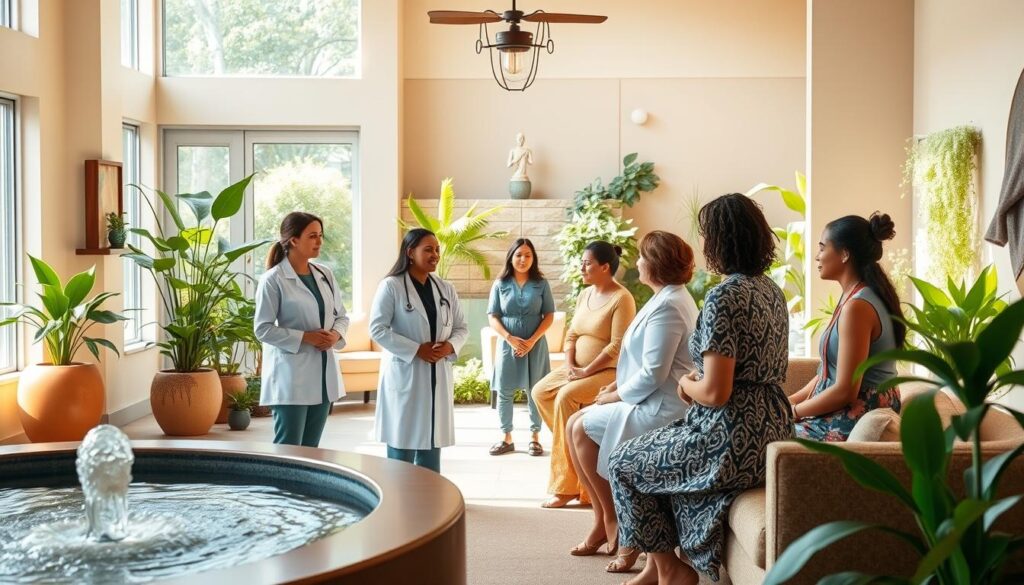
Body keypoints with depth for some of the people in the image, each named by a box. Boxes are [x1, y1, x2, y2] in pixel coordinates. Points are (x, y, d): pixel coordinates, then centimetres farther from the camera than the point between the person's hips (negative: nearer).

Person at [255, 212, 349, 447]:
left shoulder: (325, 275, 9)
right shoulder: (273, 279, -10)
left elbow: (342, 316, 16)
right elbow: (263, 329, -11)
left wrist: (336, 334, -6)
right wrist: (306, 337, -17)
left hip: (323, 373, 6)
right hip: (291, 375, -6)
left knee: (311, 448, 12)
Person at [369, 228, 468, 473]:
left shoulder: (446, 289, 9)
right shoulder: (391, 286, -7)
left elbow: (461, 327, 13)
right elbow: (377, 328, -12)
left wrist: (450, 346, -9)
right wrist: (416, 350, -17)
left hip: (437, 375, 5)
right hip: (404, 374, -5)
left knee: (431, 443, 11)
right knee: (402, 446, -1)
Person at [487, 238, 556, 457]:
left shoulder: (541, 284, 2)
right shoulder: (500, 284, 3)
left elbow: (549, 316, 0)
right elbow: (492, 317, 1)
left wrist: (532, 340, -11)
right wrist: (510, 338, -12)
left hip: (535, 344, -1)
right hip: (507, 344, 1)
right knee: (504, 392, 3)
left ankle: (535, 437, 13)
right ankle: (507, 438, 13)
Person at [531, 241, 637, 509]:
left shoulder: (621, 299, -16)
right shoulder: (584, 294, 11)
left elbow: (618, 346, -21)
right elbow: (571, 334, 12)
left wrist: (586, 370, -21)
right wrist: (570, 366, -5)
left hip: (608, 371, -9)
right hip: (578, 368, 9)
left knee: (565, 397, -28)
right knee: (540, 392, -8)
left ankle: (566, 485, -22)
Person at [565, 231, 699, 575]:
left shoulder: (667, 305, -20)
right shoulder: (670, 297, 15)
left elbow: (653, 373, -23)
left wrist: (617, 396, -9)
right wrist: (619, 384, 9)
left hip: (660, 409, -11)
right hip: (656, 401, 11)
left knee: (582, 429, -8)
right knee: (576, 424, 7)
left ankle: (613, 521, 5)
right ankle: (603, 521, 11)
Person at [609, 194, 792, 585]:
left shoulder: (724, 296, -20)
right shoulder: (771, 290, 9)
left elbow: (715, 393, -23)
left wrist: (687, 384, -2)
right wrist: (700, 381, 11)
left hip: (734, 440, -9)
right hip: (771, 430, 9)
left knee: (623, 463, 11)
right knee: (655, 454, 29)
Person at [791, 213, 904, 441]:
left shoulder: (857, 306, -20)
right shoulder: (857, 296, 12)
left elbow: (845, 391, -21)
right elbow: (832, 372, 16)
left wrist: (794, 411, -9)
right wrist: (789, 401, 7)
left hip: (856, 420, -9)